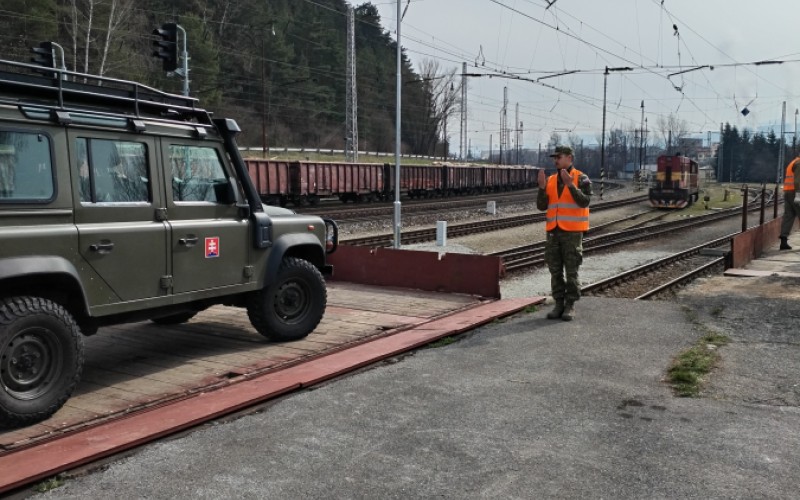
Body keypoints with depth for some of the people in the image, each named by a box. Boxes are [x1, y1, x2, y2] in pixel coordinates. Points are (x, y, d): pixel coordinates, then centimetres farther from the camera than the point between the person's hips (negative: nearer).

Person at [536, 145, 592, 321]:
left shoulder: (581, 179, -4)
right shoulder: (551, 180, 10)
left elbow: (584, 202, -17)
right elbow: (542, 206, 4)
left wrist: (570, 184, -26)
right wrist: (542, 186, -11)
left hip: (572, 231, -5)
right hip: (553, 231, 5)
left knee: (571, 270, -1)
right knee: (555, 270, 6)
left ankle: (570, 305, 8)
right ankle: (559, 304, 15)